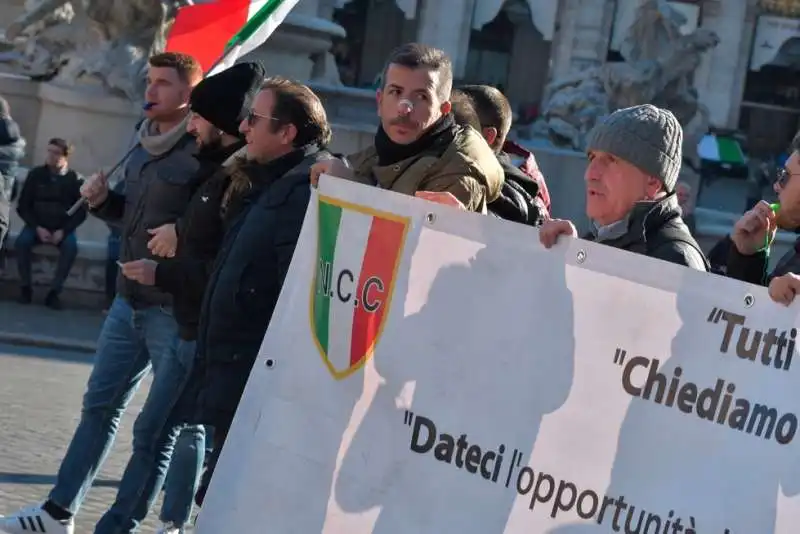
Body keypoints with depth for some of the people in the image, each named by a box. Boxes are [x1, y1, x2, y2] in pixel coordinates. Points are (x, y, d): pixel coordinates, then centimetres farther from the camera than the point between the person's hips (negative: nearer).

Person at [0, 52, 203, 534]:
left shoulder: (205, 152, -16)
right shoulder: (146, 143, 11)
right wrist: (104, 201, 5)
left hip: (175, 312, -9)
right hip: (129, 301, 9)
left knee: (153, 430, -1)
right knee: (100, 405, 17)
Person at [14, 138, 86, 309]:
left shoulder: (75, 180, -4)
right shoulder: (36, 174, -2)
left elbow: (81, 212, -2)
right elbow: (22, 206, 1)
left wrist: (63, 231, -16)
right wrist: (37, 228, -14)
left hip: (62, 227, -1)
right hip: (37, 225, 1)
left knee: (71, 247, -32)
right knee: (22, 242, -30)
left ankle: (54, 291, -23)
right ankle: (25, 287, -14)